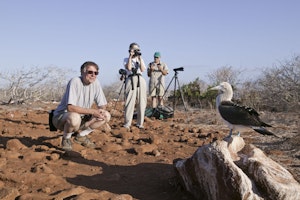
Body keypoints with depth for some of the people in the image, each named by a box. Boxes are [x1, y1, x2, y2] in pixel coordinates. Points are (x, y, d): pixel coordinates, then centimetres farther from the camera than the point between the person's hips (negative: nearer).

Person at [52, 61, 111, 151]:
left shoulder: (96, 83, -4)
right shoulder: (75, 81, -22)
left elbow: (102, 106, 0)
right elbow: (70, 107, -31)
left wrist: (99, 112, -21)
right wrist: (92, 111, -28)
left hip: (82, 118, 6)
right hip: (61, 117, -6)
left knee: (107, 115, -9)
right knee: (74, 117, -40)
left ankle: (81, 136, 7)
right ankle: (66, 139, -6)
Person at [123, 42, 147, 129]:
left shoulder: (141, 60, 19)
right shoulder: (126, 59, 12)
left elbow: (142, 69, 1)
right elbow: (128, 67, -9)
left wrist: (139, 58, 0)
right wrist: (130, 57, -3)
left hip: (140, 80, 3)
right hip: (131, 80, -3)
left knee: (141, 102, 0)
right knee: (130, 102, -11)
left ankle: (140, 123, 8)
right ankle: (127, 123, -8)